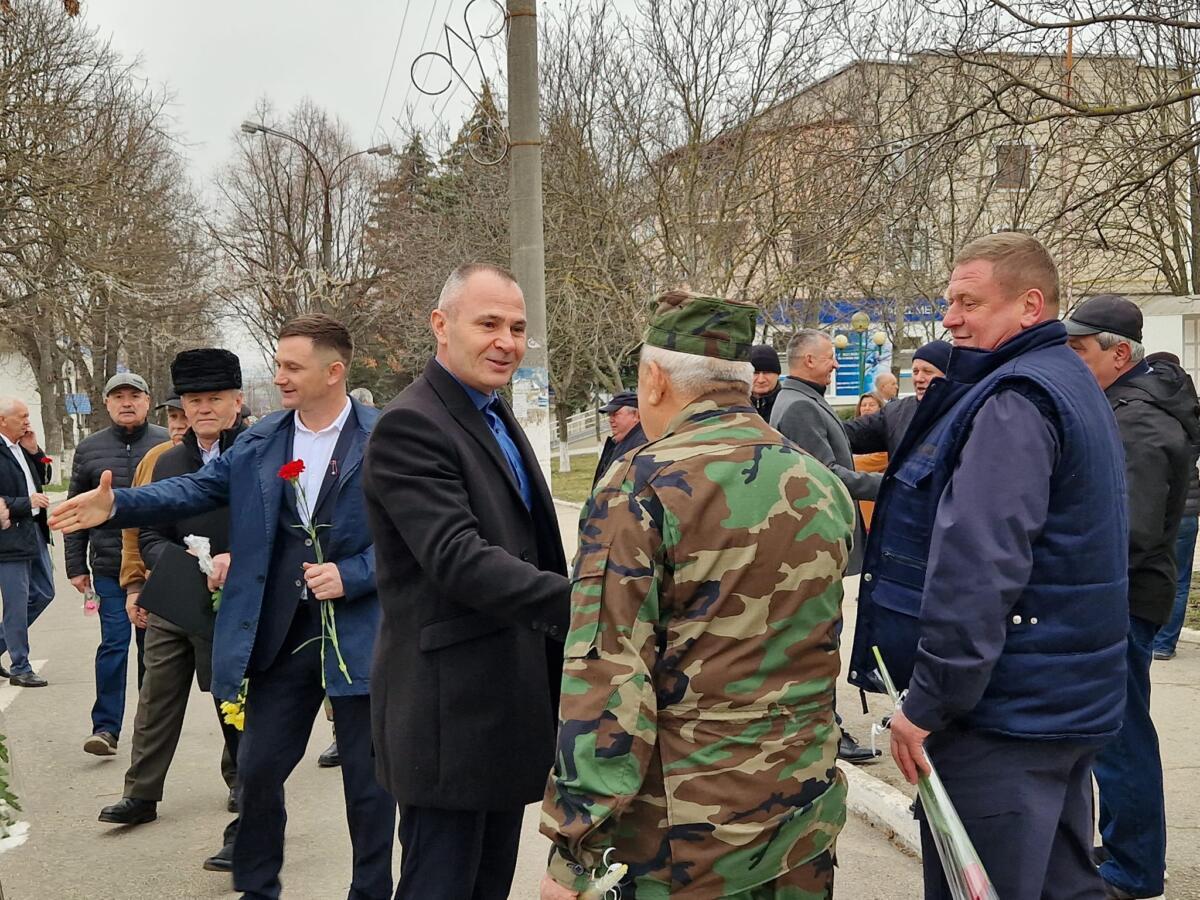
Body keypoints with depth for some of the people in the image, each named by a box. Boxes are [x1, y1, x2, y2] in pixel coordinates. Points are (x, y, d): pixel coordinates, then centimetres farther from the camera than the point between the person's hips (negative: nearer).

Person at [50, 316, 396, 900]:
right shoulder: (260, 442, 6)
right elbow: (194, 490, 2)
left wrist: (351, 576, -19)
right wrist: (117, 506, -13)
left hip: (358, 632, -4)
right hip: (280, 633, 4)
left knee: (366, 775, 7)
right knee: (258, 767, 11)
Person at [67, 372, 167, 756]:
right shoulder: (89, 449, 6)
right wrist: (76, 566, 5)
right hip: (109, 567, 0)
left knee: (151, 645, 10)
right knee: (114, 643, -4)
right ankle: (106, 727, 2)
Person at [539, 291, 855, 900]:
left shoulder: (642, 488, -14)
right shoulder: (824, 485, 4)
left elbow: (607, 676, -19)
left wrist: (575, 848, -15)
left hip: (690, 830, -5)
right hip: (808, 815, 6)